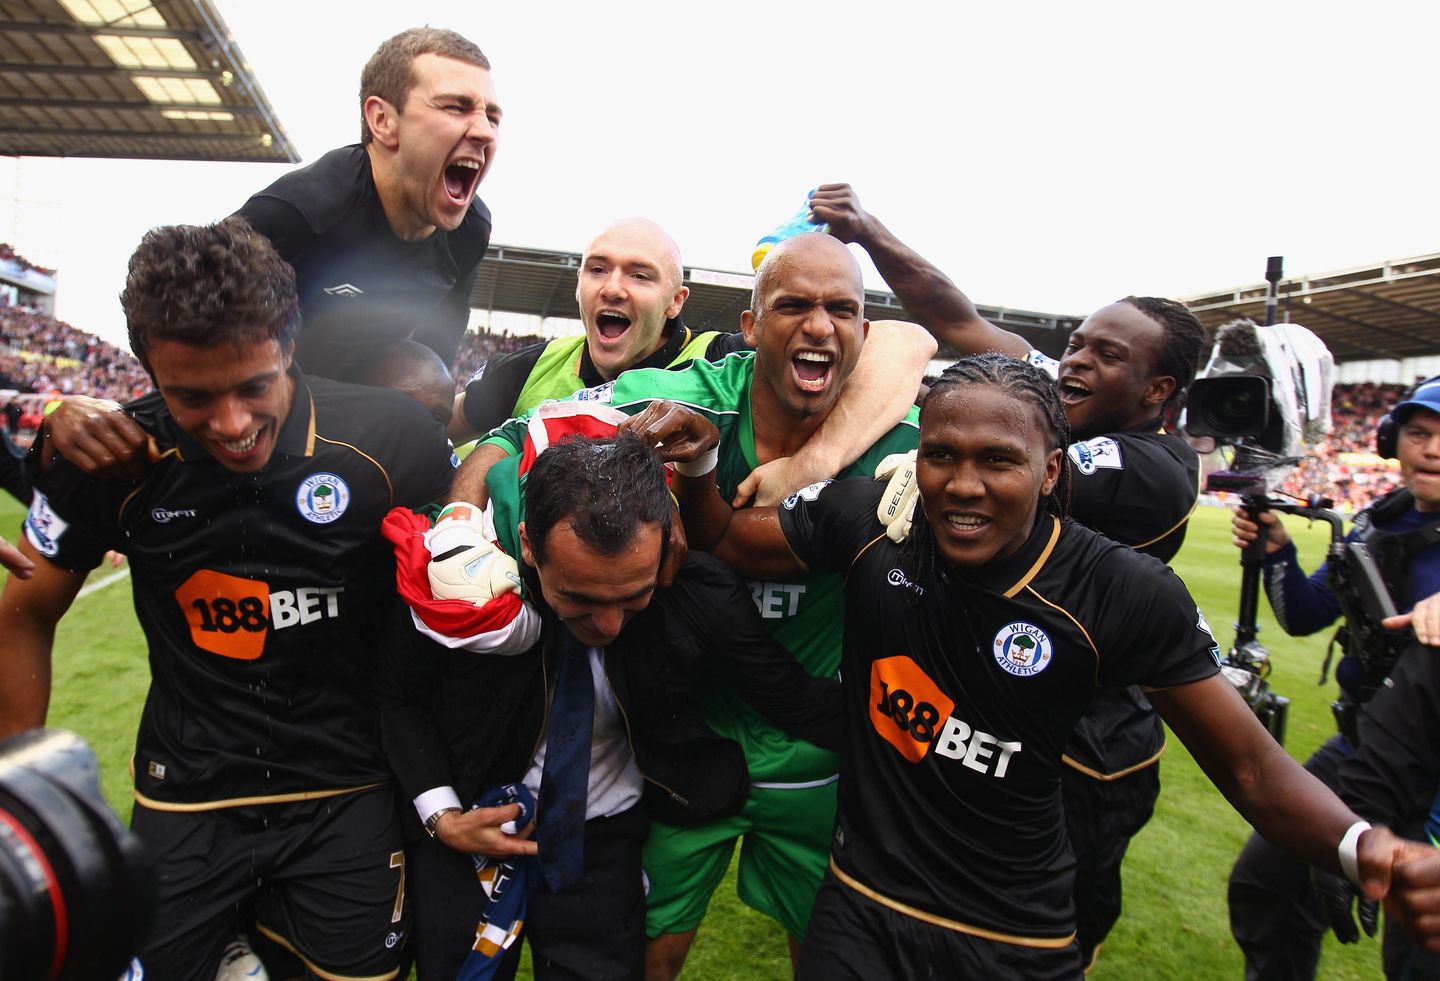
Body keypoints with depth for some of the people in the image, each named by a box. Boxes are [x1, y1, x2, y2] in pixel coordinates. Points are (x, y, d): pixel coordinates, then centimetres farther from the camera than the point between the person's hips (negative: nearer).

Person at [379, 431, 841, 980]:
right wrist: (442, 818, -15)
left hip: (603, 846, 0)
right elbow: (400, 696, -8)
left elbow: (797, 700, -12)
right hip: (468, 831, 1)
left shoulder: (700, 594, -26)